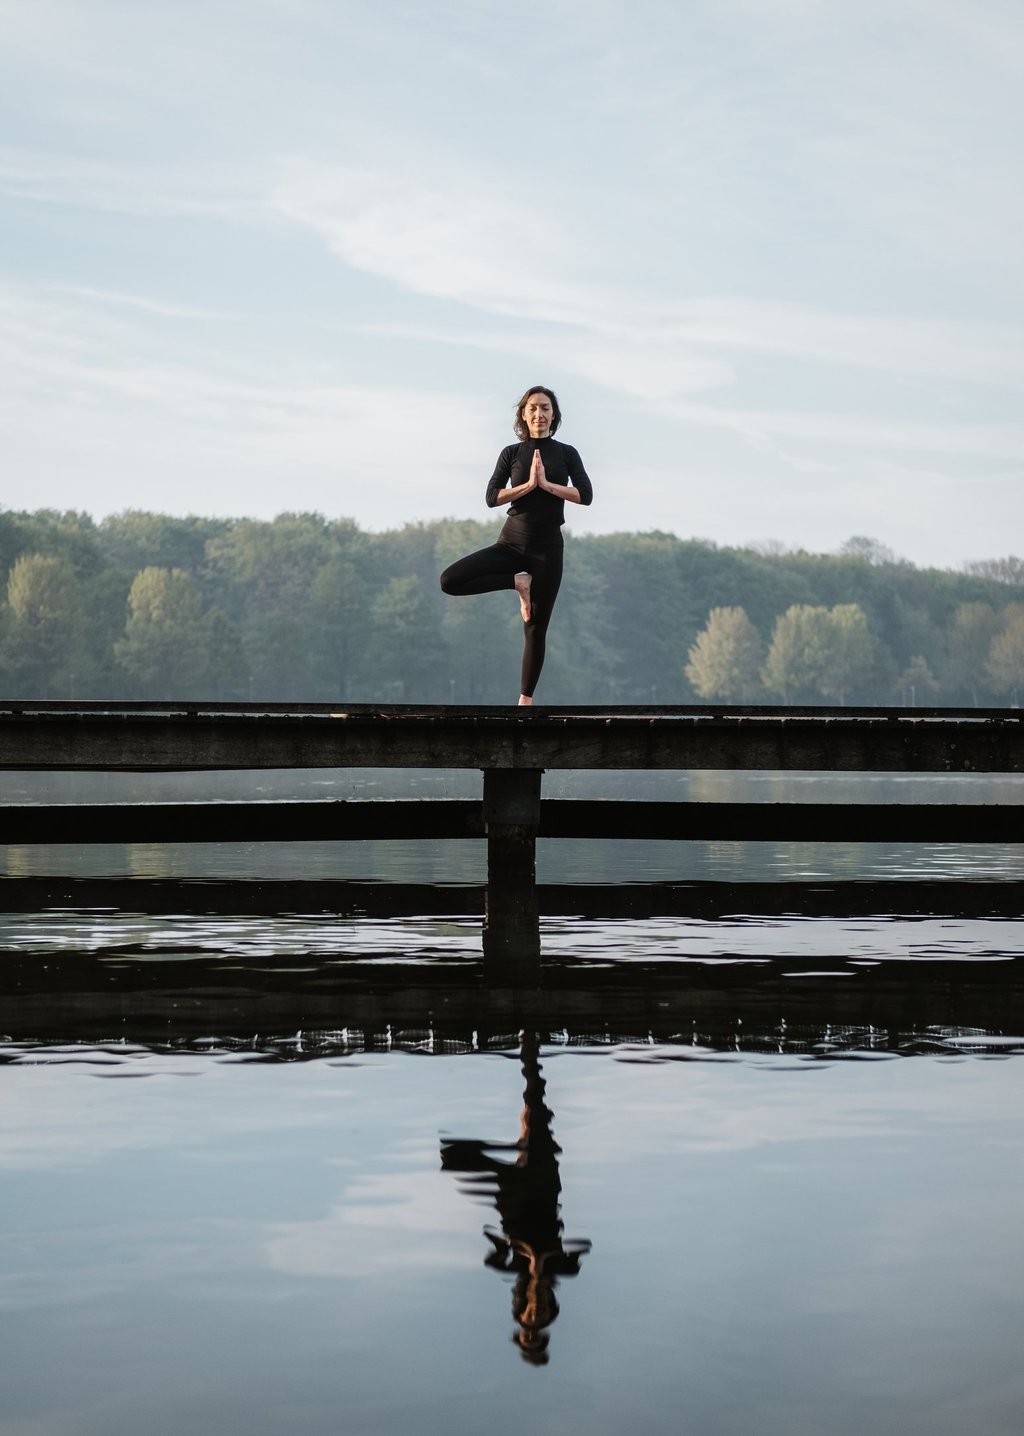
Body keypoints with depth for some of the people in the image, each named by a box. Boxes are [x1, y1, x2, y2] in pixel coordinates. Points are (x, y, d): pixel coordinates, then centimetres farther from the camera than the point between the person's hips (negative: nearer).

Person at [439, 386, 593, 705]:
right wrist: (528, 484, -14)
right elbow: (491, 498, -5)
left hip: (548, 547, -1)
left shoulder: (566, 453, 4)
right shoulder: (511, 453, 4)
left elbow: (586, 495, -7)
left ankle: (525, 700, 10)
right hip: (511, 542, 1)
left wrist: (547, 484, -15)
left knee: (536, 628, 0)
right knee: (450, 580, -18)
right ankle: (518, 582, -2)